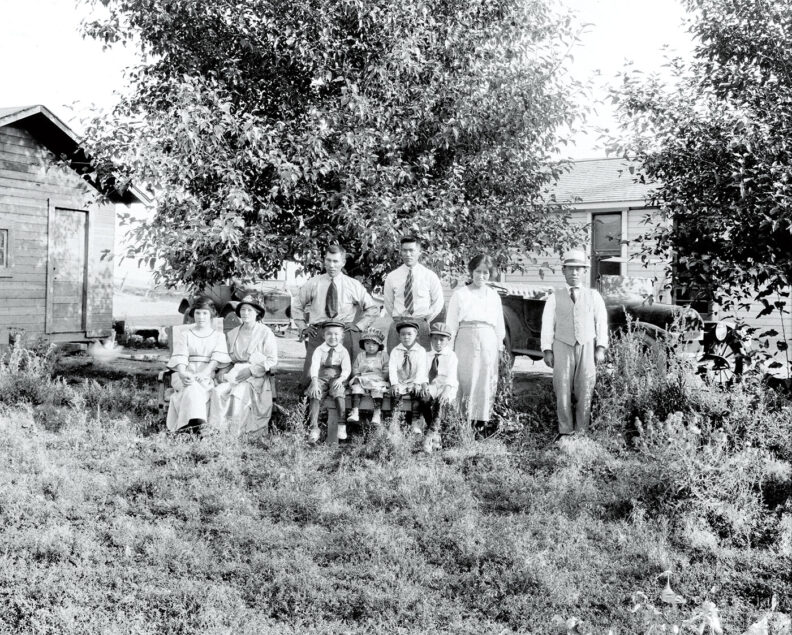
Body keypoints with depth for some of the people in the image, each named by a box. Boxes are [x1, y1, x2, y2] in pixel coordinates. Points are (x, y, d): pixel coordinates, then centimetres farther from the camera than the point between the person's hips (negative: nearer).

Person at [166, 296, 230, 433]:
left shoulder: (218, 336, 18)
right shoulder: (184, 334, 18)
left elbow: (217, 358, -1)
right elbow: (180, 357, 0)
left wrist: (204, 373, -21)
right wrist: (183, 373, -23)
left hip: (207, 376, 0)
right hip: (186, 375, 0)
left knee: (193, 389, -35)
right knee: (192, 387, -36)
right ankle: (194, 421, -51)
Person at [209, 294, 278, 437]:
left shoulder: (265, 333, 1)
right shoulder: (232, 334, 15)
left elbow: (272, 360, -3)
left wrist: (251, 370, -14)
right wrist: (223, 371, -4)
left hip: (256, 376, -4)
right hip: (234, 372, 4)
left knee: (239, 393, -32)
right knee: (218, 391, -25)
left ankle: (236, 433, -25)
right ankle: (217, 430, -23)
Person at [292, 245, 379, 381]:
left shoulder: (354, 285, 10)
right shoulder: (313, 283, 11)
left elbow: (373, 308, 18)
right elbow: (296, 305, 22)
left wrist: (359, 326, 6)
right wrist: (303, 327, 11)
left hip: (345, 333, 0)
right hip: (317, 333, 1)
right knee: (310, 376, -14)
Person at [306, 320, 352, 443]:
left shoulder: (343, 351, 6)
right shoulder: (319, 350, 3)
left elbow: (346, 369, -3)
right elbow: (314, 367, -11)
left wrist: (340, 379, -25)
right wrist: (315, 383, -28)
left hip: (337, 379, -1)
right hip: (321, 378, 1)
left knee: (339, 392, -32)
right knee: (315, 396, -27)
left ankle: (342, 425, -28)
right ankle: (314, 428, -26)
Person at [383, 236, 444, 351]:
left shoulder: (430, 276, 4)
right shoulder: (392, 277, 7)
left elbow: (438, 303, 12)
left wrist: (425, 319, 7)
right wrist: (397, 319, 8)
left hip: (421, 324, -1)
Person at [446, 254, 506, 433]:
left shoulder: (494, 296, 13)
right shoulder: (460, 294, 5)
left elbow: (499, 324, 17)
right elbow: (451, 324, 4)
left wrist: (499, 345, 11)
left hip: (488, 342, 3)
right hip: (466, 340, -3)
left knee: (486, 381, 3)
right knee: (466, 380, -6)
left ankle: (483, 420, 10)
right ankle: (465, 420, -1)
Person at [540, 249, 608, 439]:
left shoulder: (594, 296, 10)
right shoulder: (555, 297, 9)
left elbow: (601, 322, 4)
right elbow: (547, 323, 5)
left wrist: (601, 348, -5)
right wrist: (547, 350, -3)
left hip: (587, 347, 0)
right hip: (562, 346, 0)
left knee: (585, 390, 1)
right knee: (562, 390, 0)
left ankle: (581, 430, 10)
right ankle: (565, 430, 10)